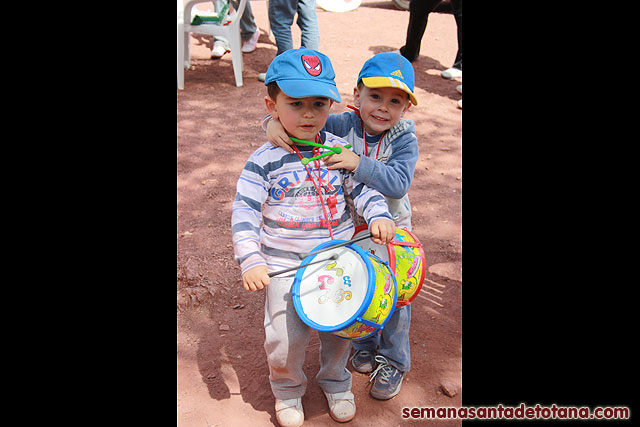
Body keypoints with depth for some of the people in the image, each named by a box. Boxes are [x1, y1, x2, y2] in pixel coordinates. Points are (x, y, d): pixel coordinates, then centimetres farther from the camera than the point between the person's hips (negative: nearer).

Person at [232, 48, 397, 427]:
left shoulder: (340, 149, 0)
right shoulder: (265, 161, -10)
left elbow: (362, 188, 6)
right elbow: (245, 212, -11)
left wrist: (378, 215, -14)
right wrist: (251, 260, -22)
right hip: (285, 265, -2)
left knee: (341, 328, 12)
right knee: (285, 339, -3)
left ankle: (336, 382, 44)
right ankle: (288, 389, 31)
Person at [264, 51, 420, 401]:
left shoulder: (404, 139, -20)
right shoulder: (343, 126, -15)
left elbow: (398, 183, -34)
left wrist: (358, 163, -44)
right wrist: (275, 122, -38)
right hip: (347, 229, 2)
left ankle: (393, 361, 37)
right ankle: (364, 344, 49)